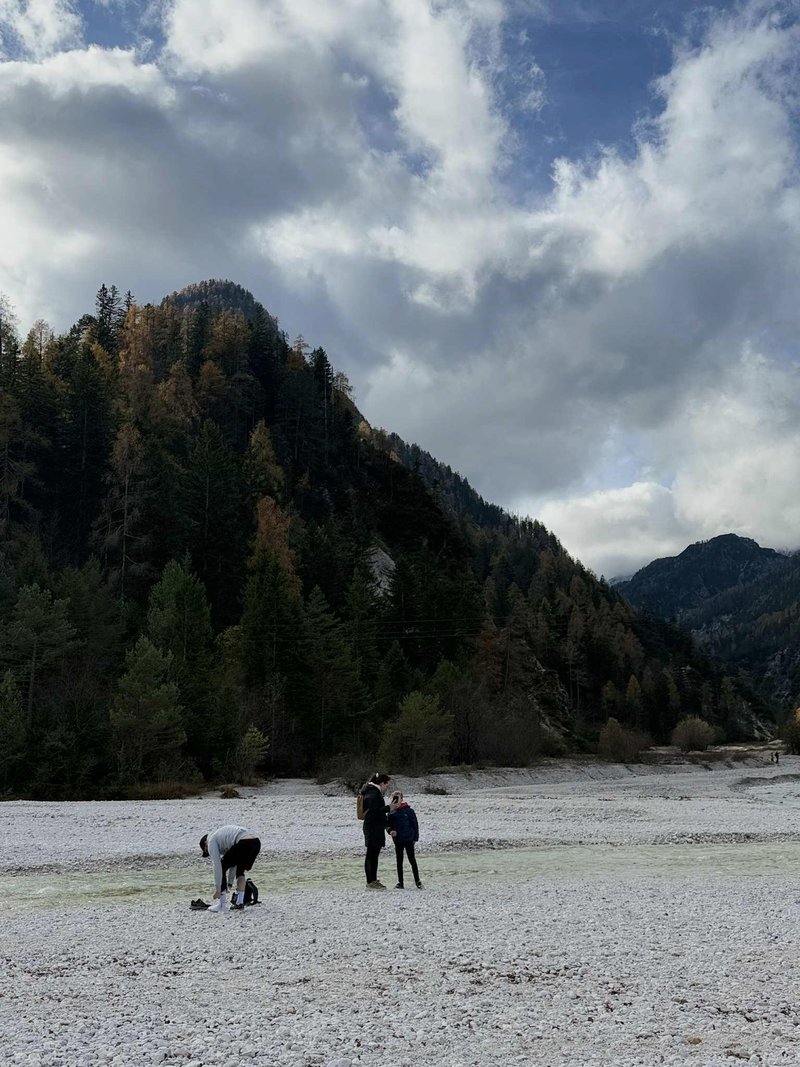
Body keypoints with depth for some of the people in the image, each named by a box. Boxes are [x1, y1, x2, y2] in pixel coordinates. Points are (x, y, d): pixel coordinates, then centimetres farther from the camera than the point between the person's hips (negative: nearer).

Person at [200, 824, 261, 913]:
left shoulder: (211, 841, 15)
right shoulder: (221, 836, 38)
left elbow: (217, 866, 5)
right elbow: (233, 863, 39)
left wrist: (217, 889, 9)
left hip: (243, 843, -8)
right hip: (256, 842, 8)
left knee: (222, 867, 12)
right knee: (240, 871, 29)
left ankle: (222, 905, 14)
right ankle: (239, 902, 22)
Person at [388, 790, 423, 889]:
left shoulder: (409, 811, -6)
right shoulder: (392, 813, 3)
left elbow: (415, 825, -3)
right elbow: (389, 825, 9)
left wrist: (415, 838, -5)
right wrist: (391, 831, -13)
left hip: (409, 839, -4)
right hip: (397, 840, 4)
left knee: (412, 860, 0)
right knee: (399, 861, 9)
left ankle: (417, 881, 6)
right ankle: (400, 882, 16)